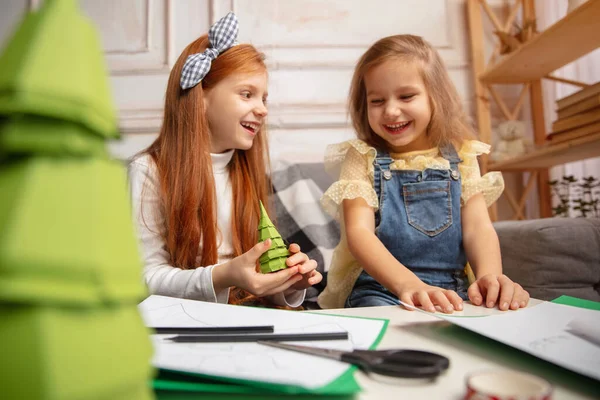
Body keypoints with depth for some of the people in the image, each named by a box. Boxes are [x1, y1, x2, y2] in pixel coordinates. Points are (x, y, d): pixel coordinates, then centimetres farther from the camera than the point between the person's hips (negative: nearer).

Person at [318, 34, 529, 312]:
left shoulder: (461, 156, 9)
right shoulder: (363, 158, 0)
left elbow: (478, 227, 2)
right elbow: (359, 232, -13)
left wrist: (489, 275, -21)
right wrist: (408, 284, -30)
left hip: (452, 291, 4)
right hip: (380, 290, -3)